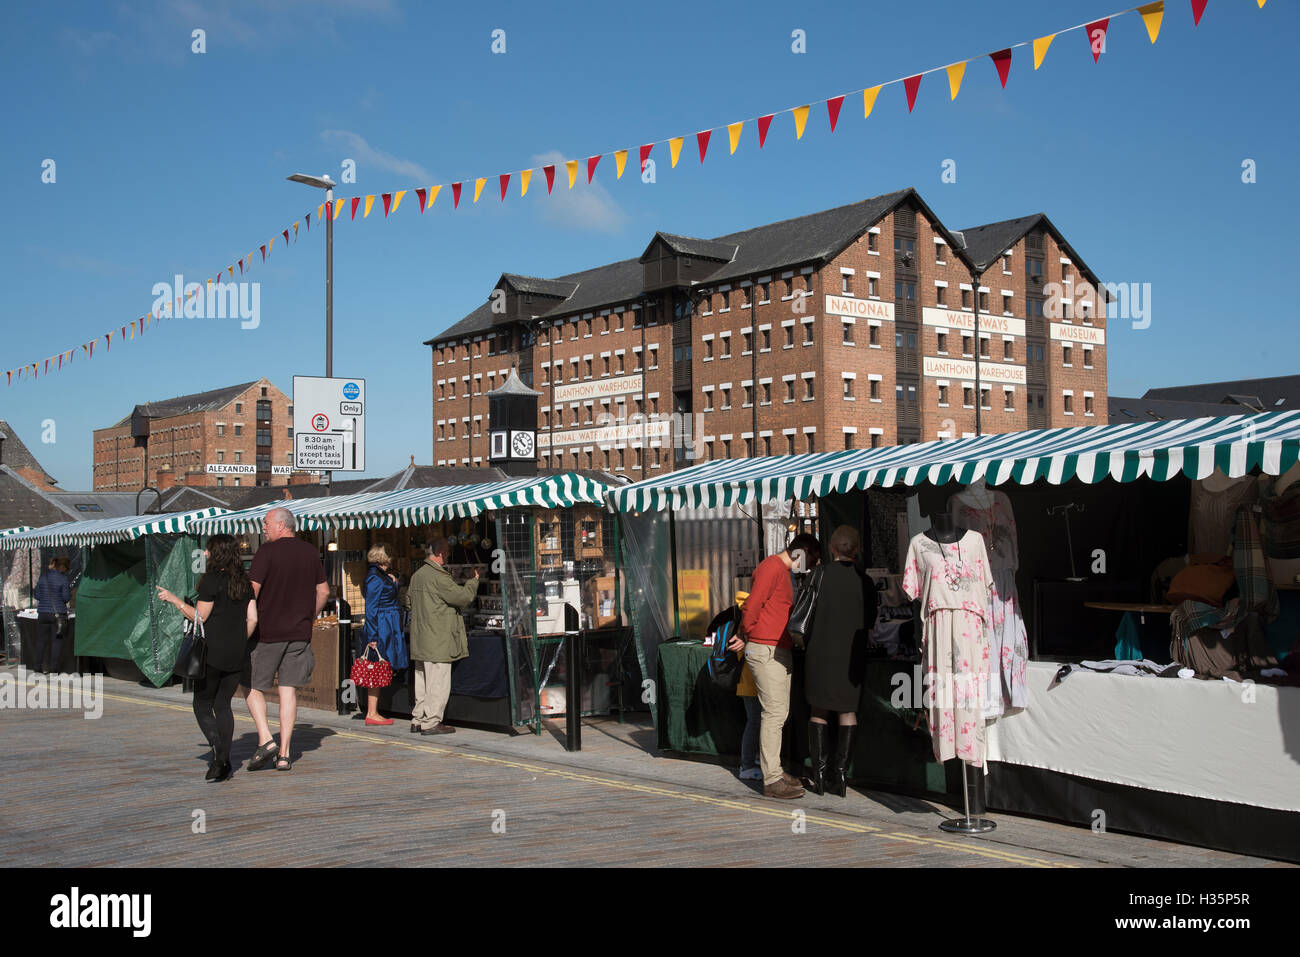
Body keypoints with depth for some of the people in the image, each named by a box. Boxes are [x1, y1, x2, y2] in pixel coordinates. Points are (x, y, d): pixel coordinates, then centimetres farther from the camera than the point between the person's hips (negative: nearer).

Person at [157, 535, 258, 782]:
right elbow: (252, 618, 6)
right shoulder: (245, 581, 8)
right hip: (238, 656, 6)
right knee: (223, 704, 13)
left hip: (213, 652, -6)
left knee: (202, 705, 5)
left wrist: (173, 599, -1)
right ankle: (224, 761, 7)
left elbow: (200, 616, -10)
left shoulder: (211, 579, -10)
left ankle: (217, 749, -16)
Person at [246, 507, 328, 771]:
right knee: (289, 689, 6)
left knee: (252, 686, 9)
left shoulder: (267, 551, -9)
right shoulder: (310, 552, 8)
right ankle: (284, 753, 4)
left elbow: (252, 591, -14)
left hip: (266, 631, -5)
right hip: (300, 633, 5)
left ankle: (265, 739, -7)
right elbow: (323, 591, 13)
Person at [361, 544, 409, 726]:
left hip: (388, 628, 10)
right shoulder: (375, 578, -13)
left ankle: (372, 712, 11)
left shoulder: (380, 575, 16)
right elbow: (371, 609, -16)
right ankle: (372, 714, -3)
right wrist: (372, 636, -18)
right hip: (382, 628, -10)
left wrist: (393, 582, 12)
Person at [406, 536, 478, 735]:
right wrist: (473, 581, 1)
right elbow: (463, 596, -16)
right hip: (437, 640, -9)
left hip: (420, 640, 9)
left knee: (423, 681, 15)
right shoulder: (438, 576, -16)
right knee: (438, 683, -4)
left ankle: (418, 719, 20)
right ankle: (431, 722, -2)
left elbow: (409, 598, 25)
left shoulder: (416, 575, 12)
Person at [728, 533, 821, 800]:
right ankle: (772, 780, -10)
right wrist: (745, 636, -5)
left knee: (780, 712, 13)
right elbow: (753, 604, -17)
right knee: (774, 712, -11)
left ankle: (772, 769, 20)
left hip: (781, 652, 10)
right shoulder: (772, 566, -11)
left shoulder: (785, 572, 22)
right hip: (766, 650, -10)